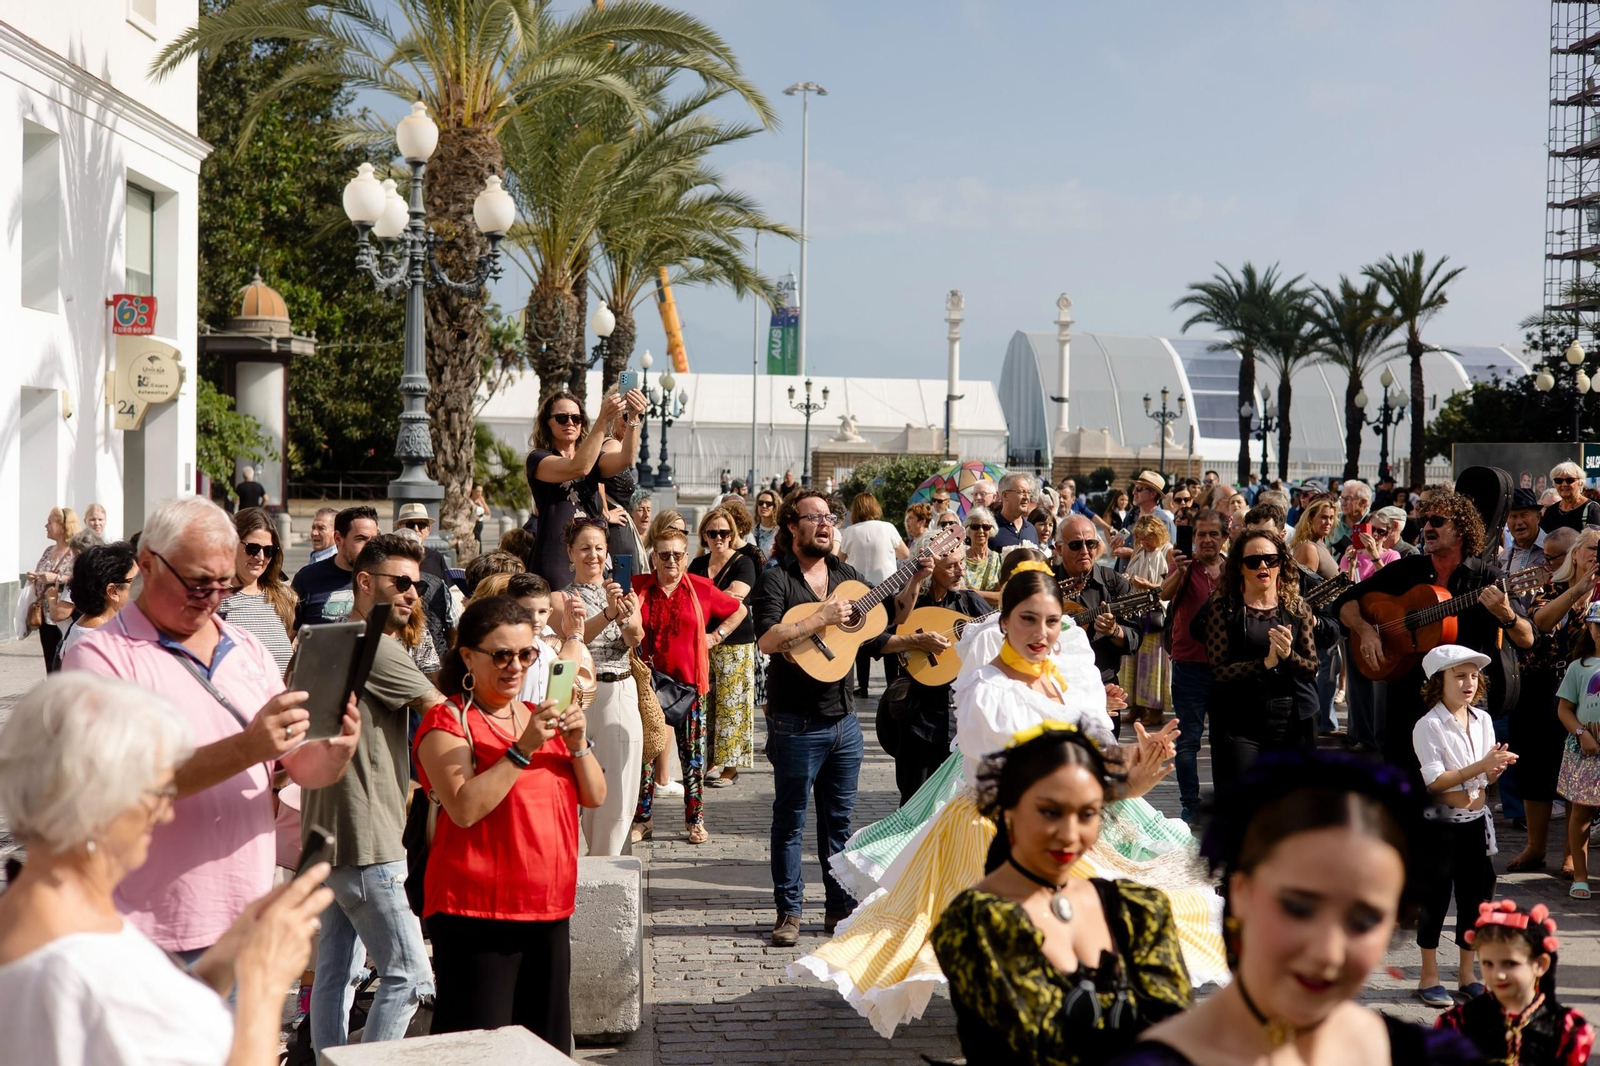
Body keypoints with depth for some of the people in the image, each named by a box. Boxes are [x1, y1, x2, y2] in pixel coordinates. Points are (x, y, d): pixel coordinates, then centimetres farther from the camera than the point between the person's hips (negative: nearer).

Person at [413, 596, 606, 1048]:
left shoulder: (539, 718, 16)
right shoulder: (448, 721, -6)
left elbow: (595, 797, 10)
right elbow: (464, 809, -21)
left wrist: (578, 744, -7)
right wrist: (522, 750, -22)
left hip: (549, 912, 7)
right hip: (477, 914, -7)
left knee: (546, 1045, 10)